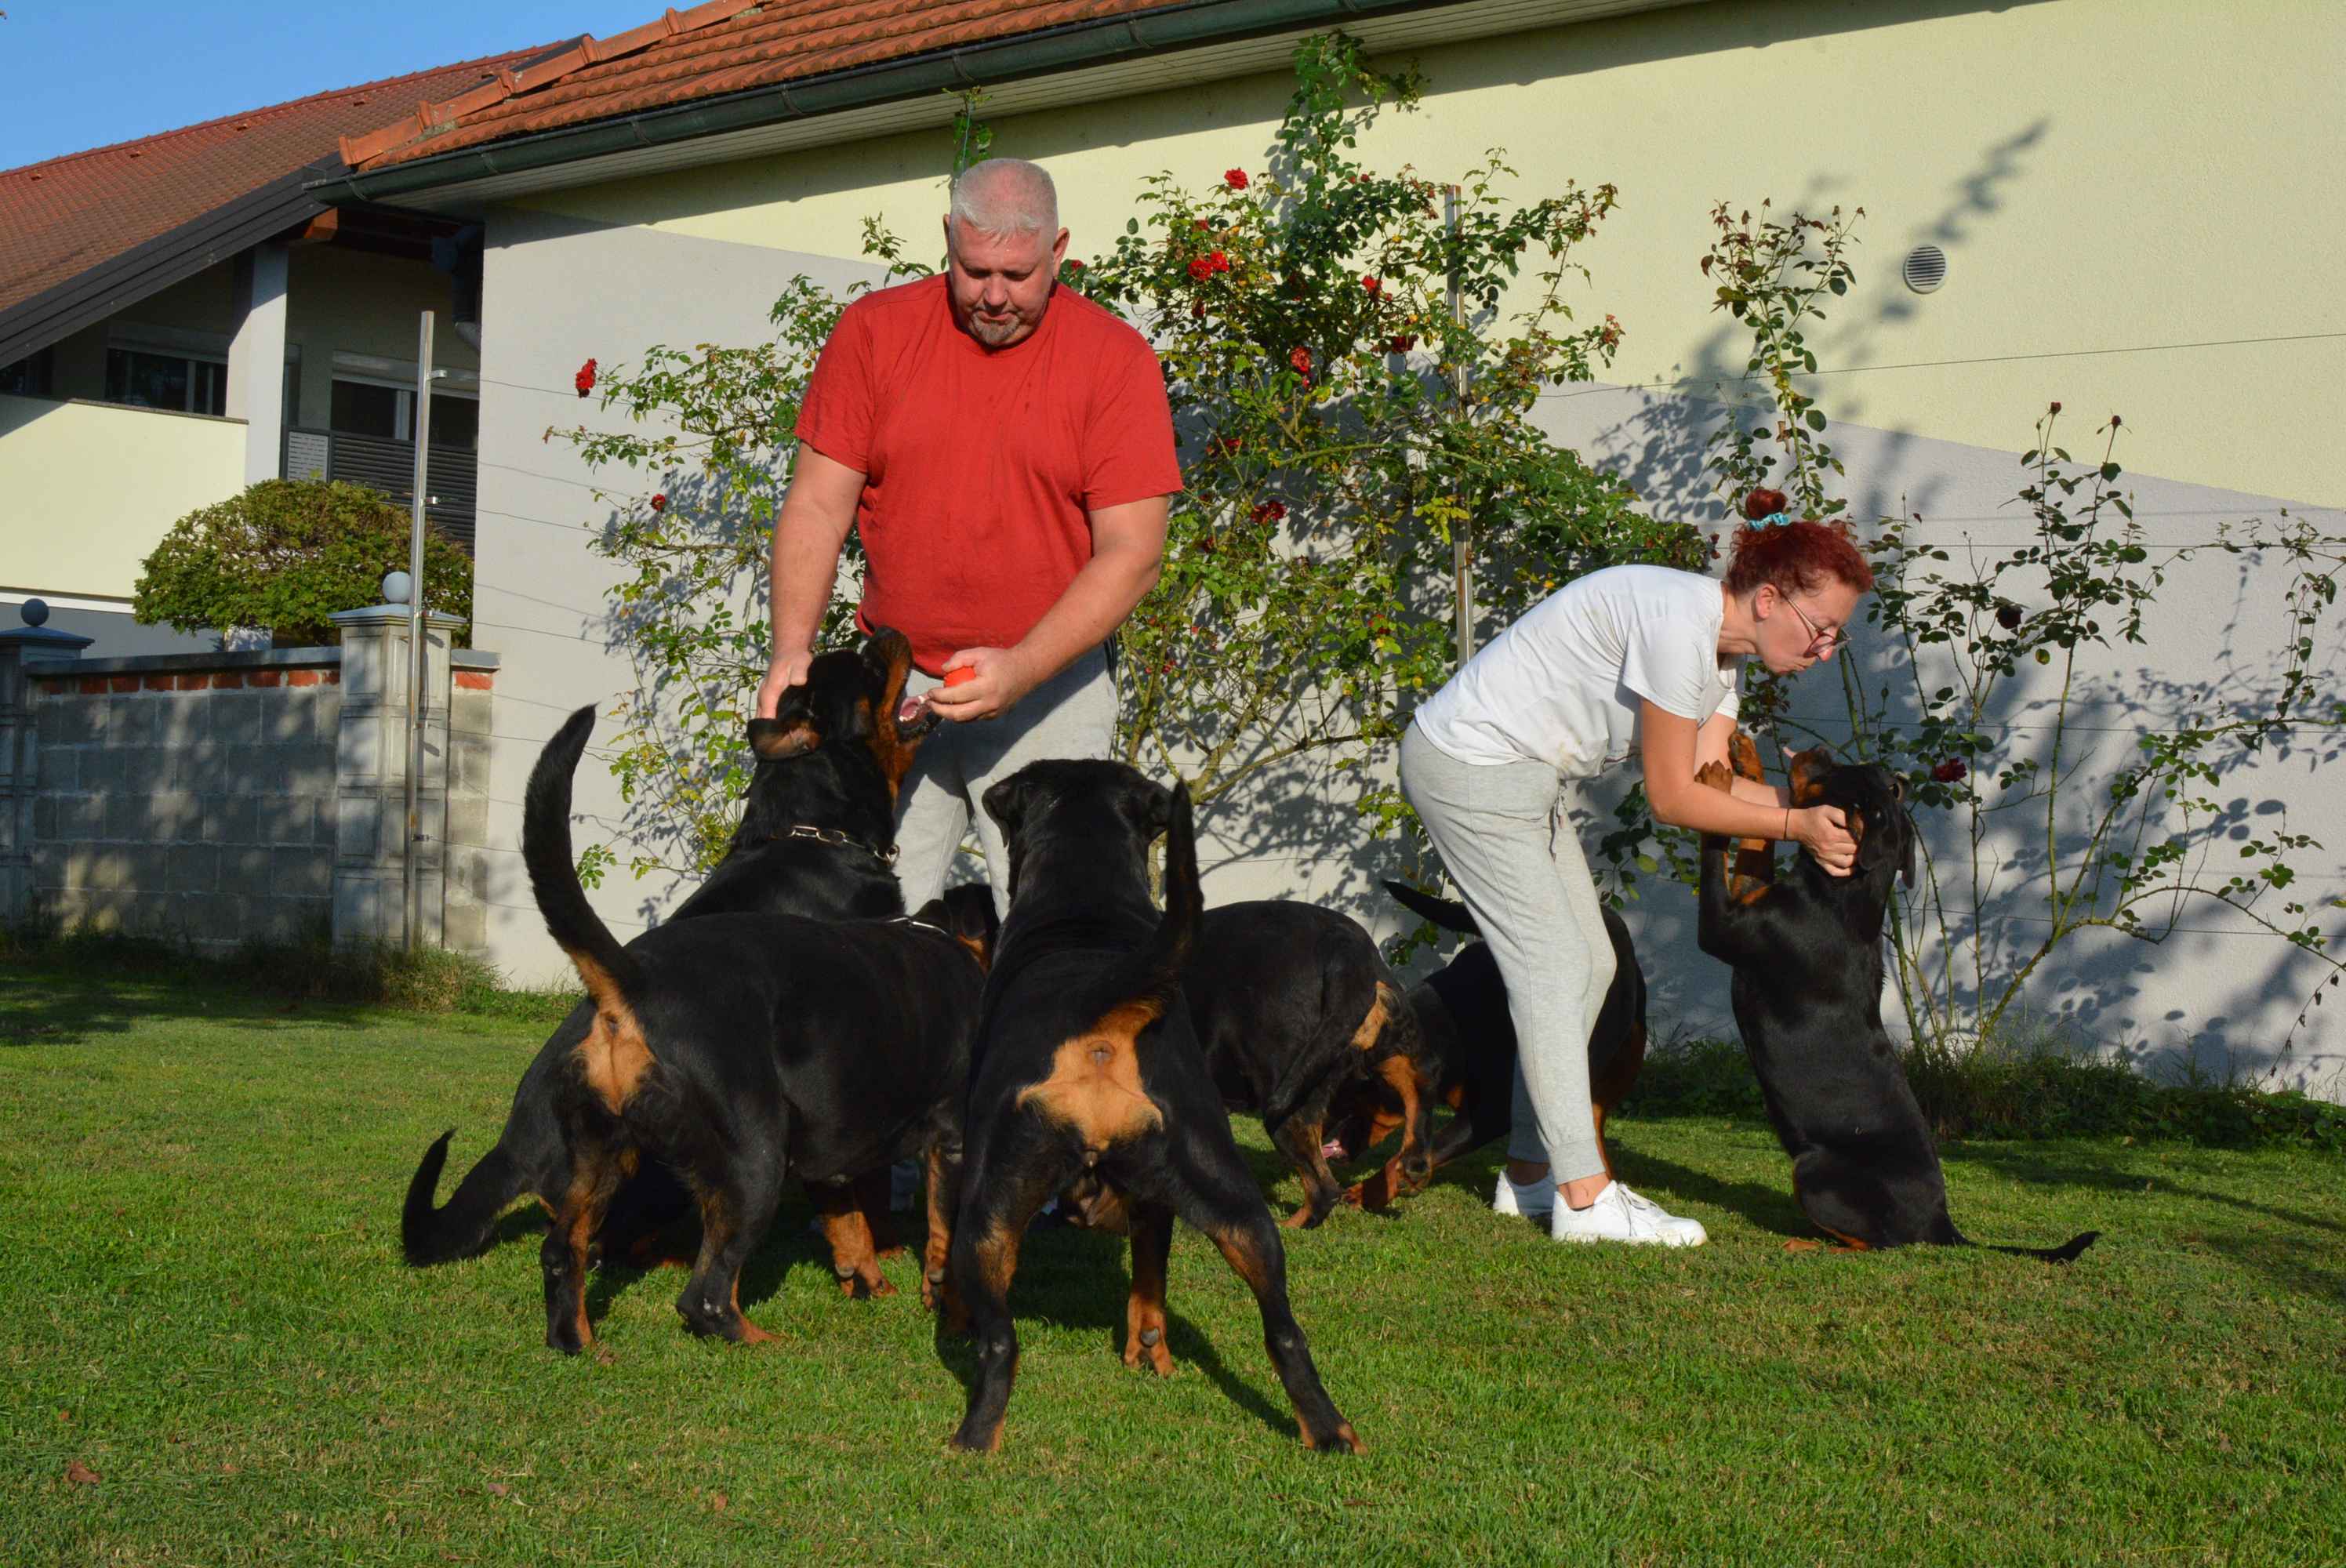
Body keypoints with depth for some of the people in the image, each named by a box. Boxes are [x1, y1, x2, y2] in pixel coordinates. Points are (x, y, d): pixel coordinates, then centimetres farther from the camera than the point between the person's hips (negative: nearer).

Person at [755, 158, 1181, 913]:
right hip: (892, 684, 2)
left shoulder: (1115, 358, -3)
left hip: (1048, 688, -2)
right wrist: (792, 648, -13)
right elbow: (817, 507, 3)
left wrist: (1020, 671, -19)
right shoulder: (874, 330, 4)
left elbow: (1131, 555, -7)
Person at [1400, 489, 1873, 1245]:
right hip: (1469, 765, -11)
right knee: (1551, 967, -10)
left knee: (1589, 963, 11)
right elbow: (1673, 799, -21)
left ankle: (1529, 1174, 19)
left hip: (1519, 771, 11)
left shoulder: (1720, 645, 6)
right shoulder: (1679, 624, -26)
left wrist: (1821, 813, -14)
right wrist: (1797, 825, -15)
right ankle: (1585, 1199, -7)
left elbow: (1711, 779, -3)